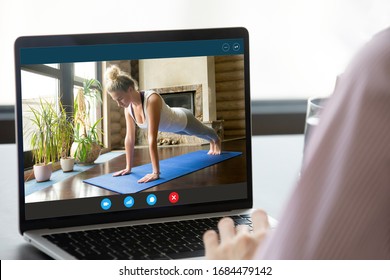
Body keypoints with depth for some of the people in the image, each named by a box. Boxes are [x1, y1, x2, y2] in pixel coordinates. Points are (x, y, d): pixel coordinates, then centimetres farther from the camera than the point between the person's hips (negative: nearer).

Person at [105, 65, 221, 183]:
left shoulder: (152, 99, -49)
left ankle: (216, 140, 65)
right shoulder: (128, 107, -27)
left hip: (183, 119, -6)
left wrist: (156, 173, -51)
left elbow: (152, 138, -51)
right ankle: (211, 142, 70)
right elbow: (129, 138, -20)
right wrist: (128, 167, -17)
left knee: (203, 132, 30)